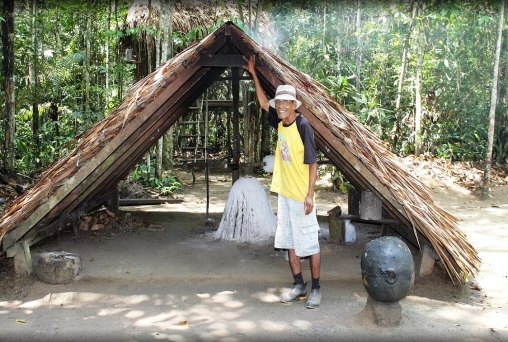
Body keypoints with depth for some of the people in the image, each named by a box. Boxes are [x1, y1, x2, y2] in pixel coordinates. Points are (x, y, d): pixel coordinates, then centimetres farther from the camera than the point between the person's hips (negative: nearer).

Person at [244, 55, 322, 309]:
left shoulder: (303, 125, -14)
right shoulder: (279, 123, 5)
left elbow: (313, 162, -14)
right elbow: (263, 102, 22)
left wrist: (310, 194, -17)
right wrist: (253, 74, 21)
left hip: (301, 195, -7)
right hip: (284, 192, 8)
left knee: (309, 242, 1)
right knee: (288, 241, 12)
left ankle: (316, 289, 13)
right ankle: (299, 286, 23)